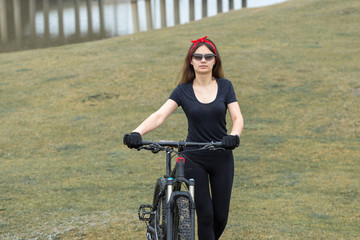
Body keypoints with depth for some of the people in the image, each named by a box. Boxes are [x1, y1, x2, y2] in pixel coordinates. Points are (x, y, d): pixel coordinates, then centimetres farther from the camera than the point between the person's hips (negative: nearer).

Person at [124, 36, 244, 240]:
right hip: (194, 159, -1)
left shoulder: (225, 86, 0)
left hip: (222, 157, 1)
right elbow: (160, 116, -15)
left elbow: (238, 118, -9)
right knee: (205, 214, -6)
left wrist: (234, 135, -32)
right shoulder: (183, 90, -3)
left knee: (221, 216, 6)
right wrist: (137, 133, -33)